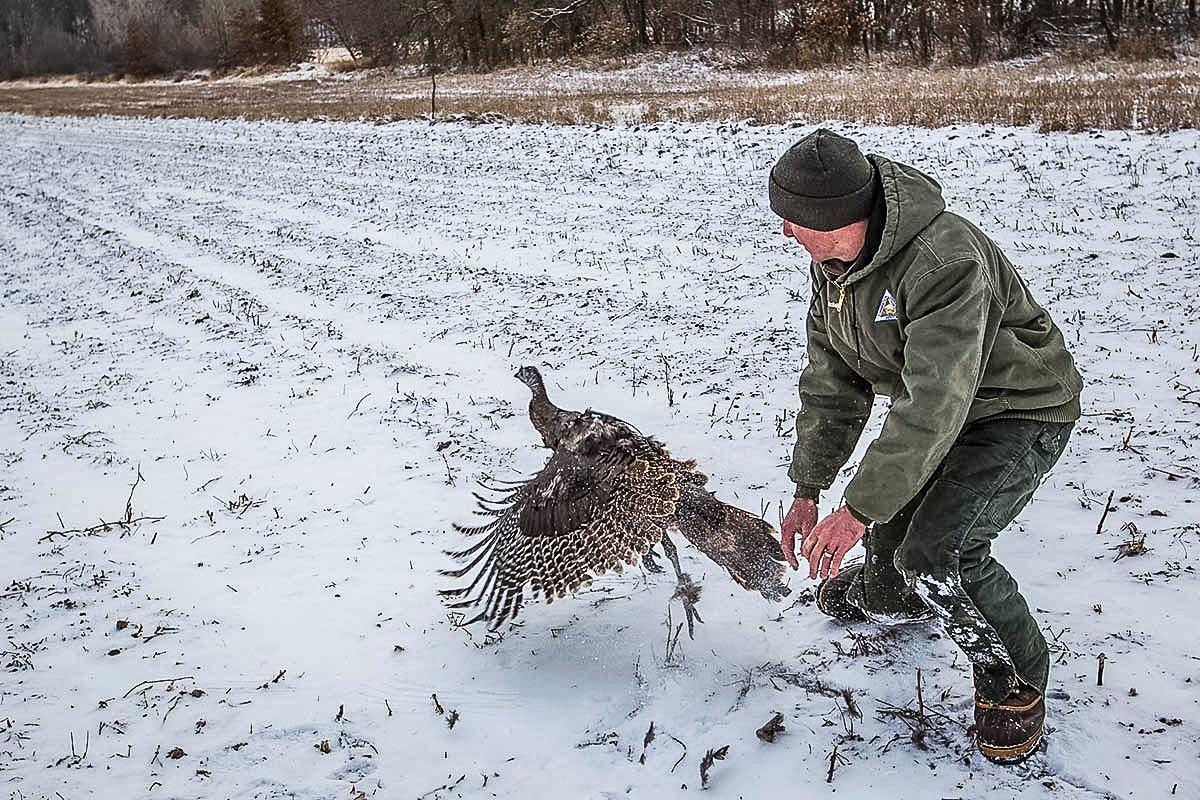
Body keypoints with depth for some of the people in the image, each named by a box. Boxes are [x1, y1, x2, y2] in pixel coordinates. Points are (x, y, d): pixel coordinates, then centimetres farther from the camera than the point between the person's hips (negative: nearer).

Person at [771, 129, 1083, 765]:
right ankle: (883, 597, 54)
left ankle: (1016, 682, 4)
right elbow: (831, 383, -1)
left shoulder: (945, 260, -36)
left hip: (1020, 413, -8)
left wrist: (857, 508, -43)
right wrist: (808, 488, -4)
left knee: (936, 551, -22)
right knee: (888, 528, 17)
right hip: (931, 409, 8)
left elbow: (935, 404, -41)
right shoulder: (831, 264, -7)